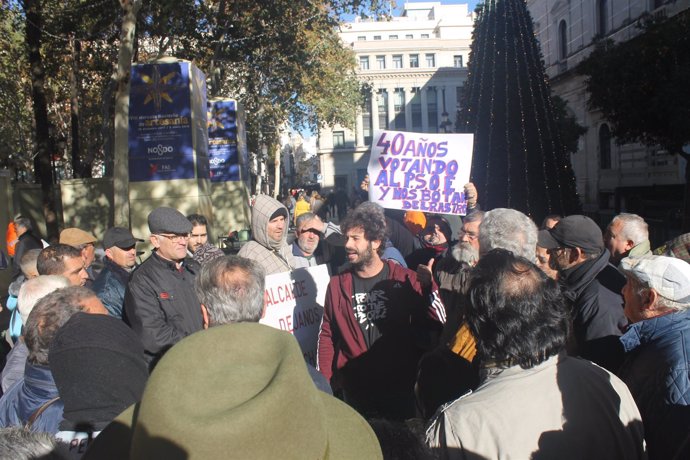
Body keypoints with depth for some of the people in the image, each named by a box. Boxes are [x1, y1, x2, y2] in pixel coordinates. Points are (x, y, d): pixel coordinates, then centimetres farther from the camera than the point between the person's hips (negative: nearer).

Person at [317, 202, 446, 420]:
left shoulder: (404, 279, -4)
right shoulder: (338, 285, 1)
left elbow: (436, 325, -2)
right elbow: (327, 337, 4)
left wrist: (428, 288, -16)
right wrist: (325, 385, -1)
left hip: (400, 389, -1)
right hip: (355, 392, 1)